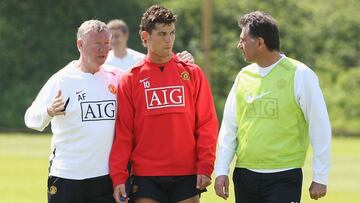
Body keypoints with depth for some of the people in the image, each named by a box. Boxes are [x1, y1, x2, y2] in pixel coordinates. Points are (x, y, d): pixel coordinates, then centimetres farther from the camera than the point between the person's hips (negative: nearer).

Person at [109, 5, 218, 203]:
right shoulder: (130, 79, 3)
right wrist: (118, 176, -6)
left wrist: (205, 167, -5)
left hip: (187, 176, 1)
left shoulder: (192, 73, 5)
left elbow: (207, 123, 3)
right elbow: (122, 131, 1)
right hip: (146, 177, -1)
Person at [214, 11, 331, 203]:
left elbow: (320, 128, -5)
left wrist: (320, 178, -6)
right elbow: (229, 127, 13)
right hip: (244, 176, 5)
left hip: (284, 178, -5)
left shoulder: (299, 75, -7)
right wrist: (221, 170, 6)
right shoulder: (244, 76, 9)